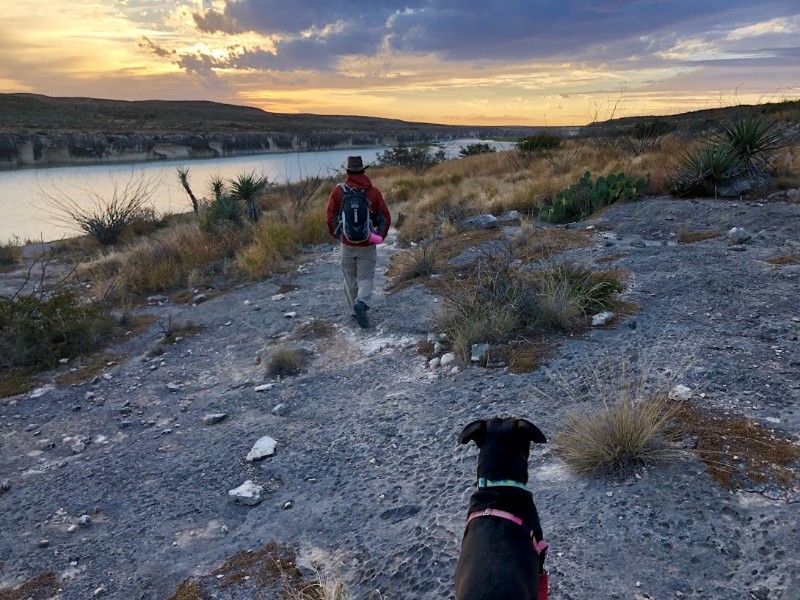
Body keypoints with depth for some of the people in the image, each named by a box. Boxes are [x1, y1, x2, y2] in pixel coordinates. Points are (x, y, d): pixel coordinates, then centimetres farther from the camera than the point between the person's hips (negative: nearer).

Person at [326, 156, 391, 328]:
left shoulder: (338, 191, -6)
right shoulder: (374, 192, -6)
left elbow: (331, 217, -3)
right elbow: (386, 218, -4)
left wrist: (337, 235, 13)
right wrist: (380, 237, 10)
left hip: (347, 244, 1)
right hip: (367, 245, -1)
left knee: (350, 279, 16)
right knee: (366, 278, 8)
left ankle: (356, 311, 23)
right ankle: (361, 303, -18)